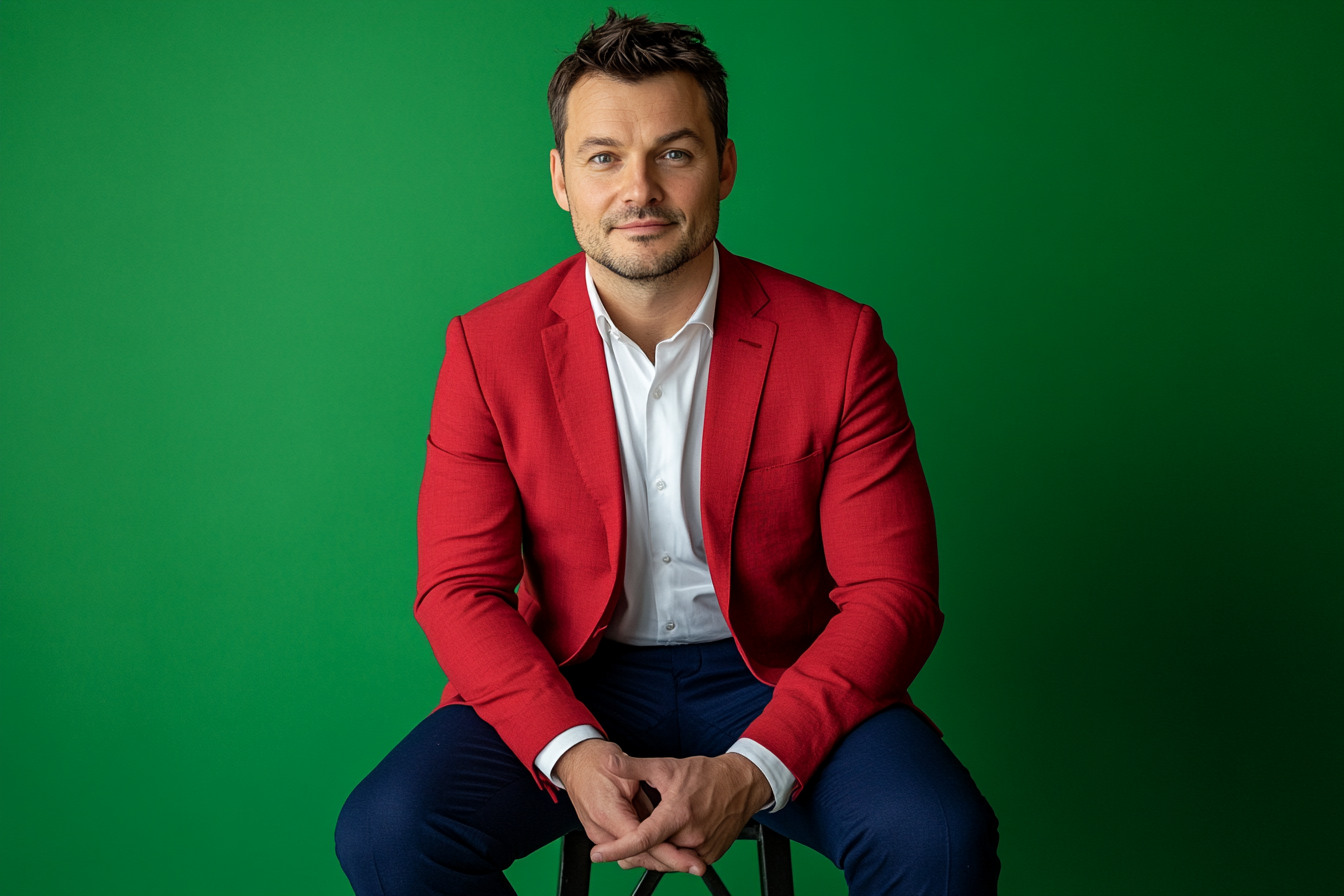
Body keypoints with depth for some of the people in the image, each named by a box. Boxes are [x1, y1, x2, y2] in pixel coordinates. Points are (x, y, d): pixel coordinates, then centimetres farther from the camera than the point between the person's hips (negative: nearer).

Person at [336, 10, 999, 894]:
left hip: (777, 682, -1)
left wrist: (749, 773, -24)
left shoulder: (836, 342, -7)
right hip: (566, 687, 2)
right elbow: (460, 589, -4)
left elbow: (890, 595, -9)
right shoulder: (489, 348, -3)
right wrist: (571, 753, -23)